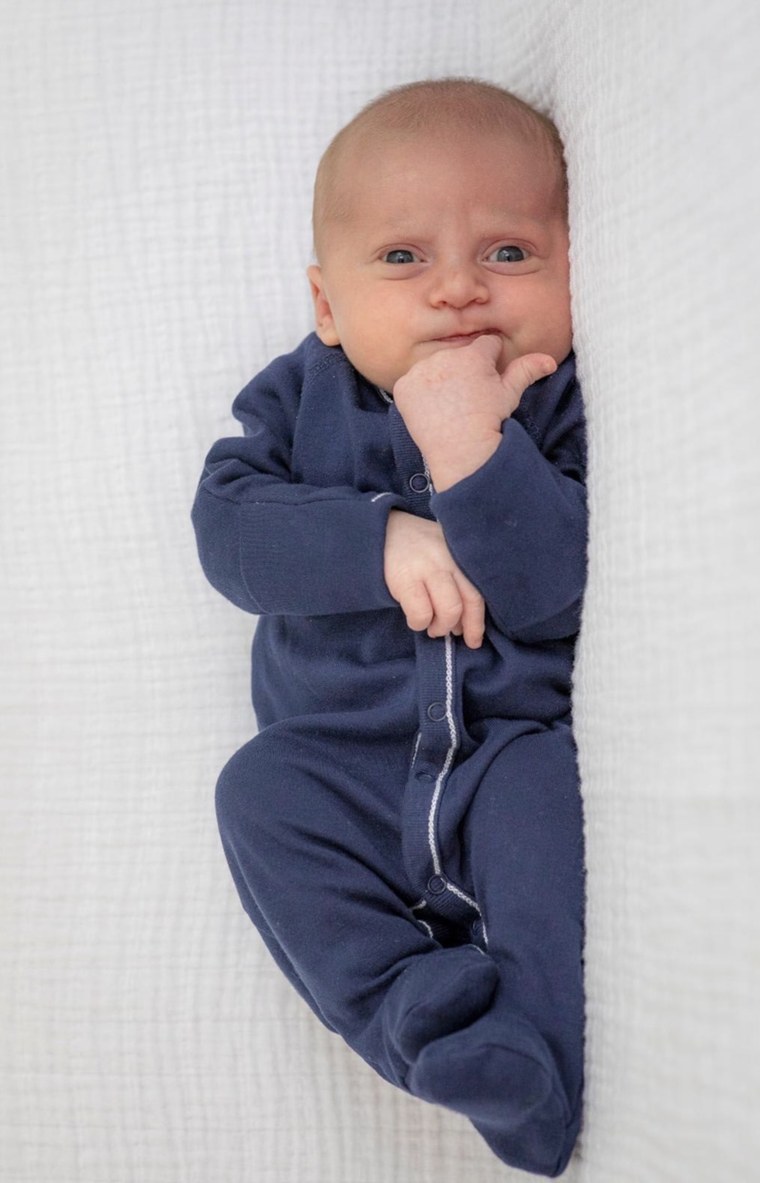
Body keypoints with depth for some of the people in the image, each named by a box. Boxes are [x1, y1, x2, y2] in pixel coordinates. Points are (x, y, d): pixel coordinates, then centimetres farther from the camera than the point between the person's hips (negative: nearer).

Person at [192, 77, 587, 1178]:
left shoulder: (564, 404, -8)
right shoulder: (300, 396, 2)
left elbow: (559, 588, -21)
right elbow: (229, 525, -11)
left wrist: (473, 453, -34)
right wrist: (383, 542, -24)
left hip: (520, 742, -2)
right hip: (342, 755, 3)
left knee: (557, 789, -30)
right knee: (260, 792, -21)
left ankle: (538, 1070, -24)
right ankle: (409, 1003, -25)